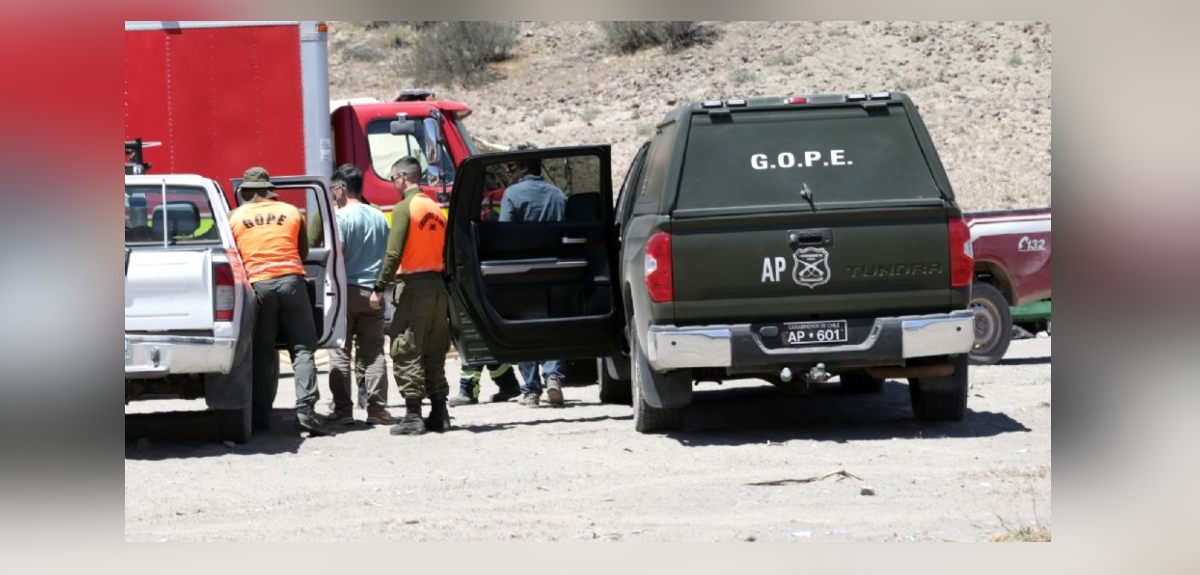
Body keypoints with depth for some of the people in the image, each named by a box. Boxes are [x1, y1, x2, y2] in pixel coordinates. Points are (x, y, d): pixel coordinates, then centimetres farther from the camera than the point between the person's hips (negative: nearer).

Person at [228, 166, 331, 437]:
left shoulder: (236, 217, 8)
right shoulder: (291, 212, 11)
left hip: (258, 285, 0)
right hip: (291, 280, 0)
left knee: (262, 353, 7)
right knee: (302, 349, 2)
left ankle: (260, 416, 5)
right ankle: (305, 409, -12)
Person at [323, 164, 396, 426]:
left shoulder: (342, 216, -8)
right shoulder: (379, 217, 11)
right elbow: (388, 255, 14)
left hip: (346, 289, -5)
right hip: (372, 291, 5)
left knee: (340, 353, 1)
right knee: (373, 352, 7)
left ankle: (343, 409, -2)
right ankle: (377, 408, 2)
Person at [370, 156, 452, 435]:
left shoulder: (405, 208, -9)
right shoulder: (436, 209, 13)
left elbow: (394, 253, -16)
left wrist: (379, 288, -13)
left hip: (411, 286, -7)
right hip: (437, 285, 7)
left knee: (406, 353, -4)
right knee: (434, 354, 12)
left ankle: (413, 415, -7)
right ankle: (439, 414, 12)